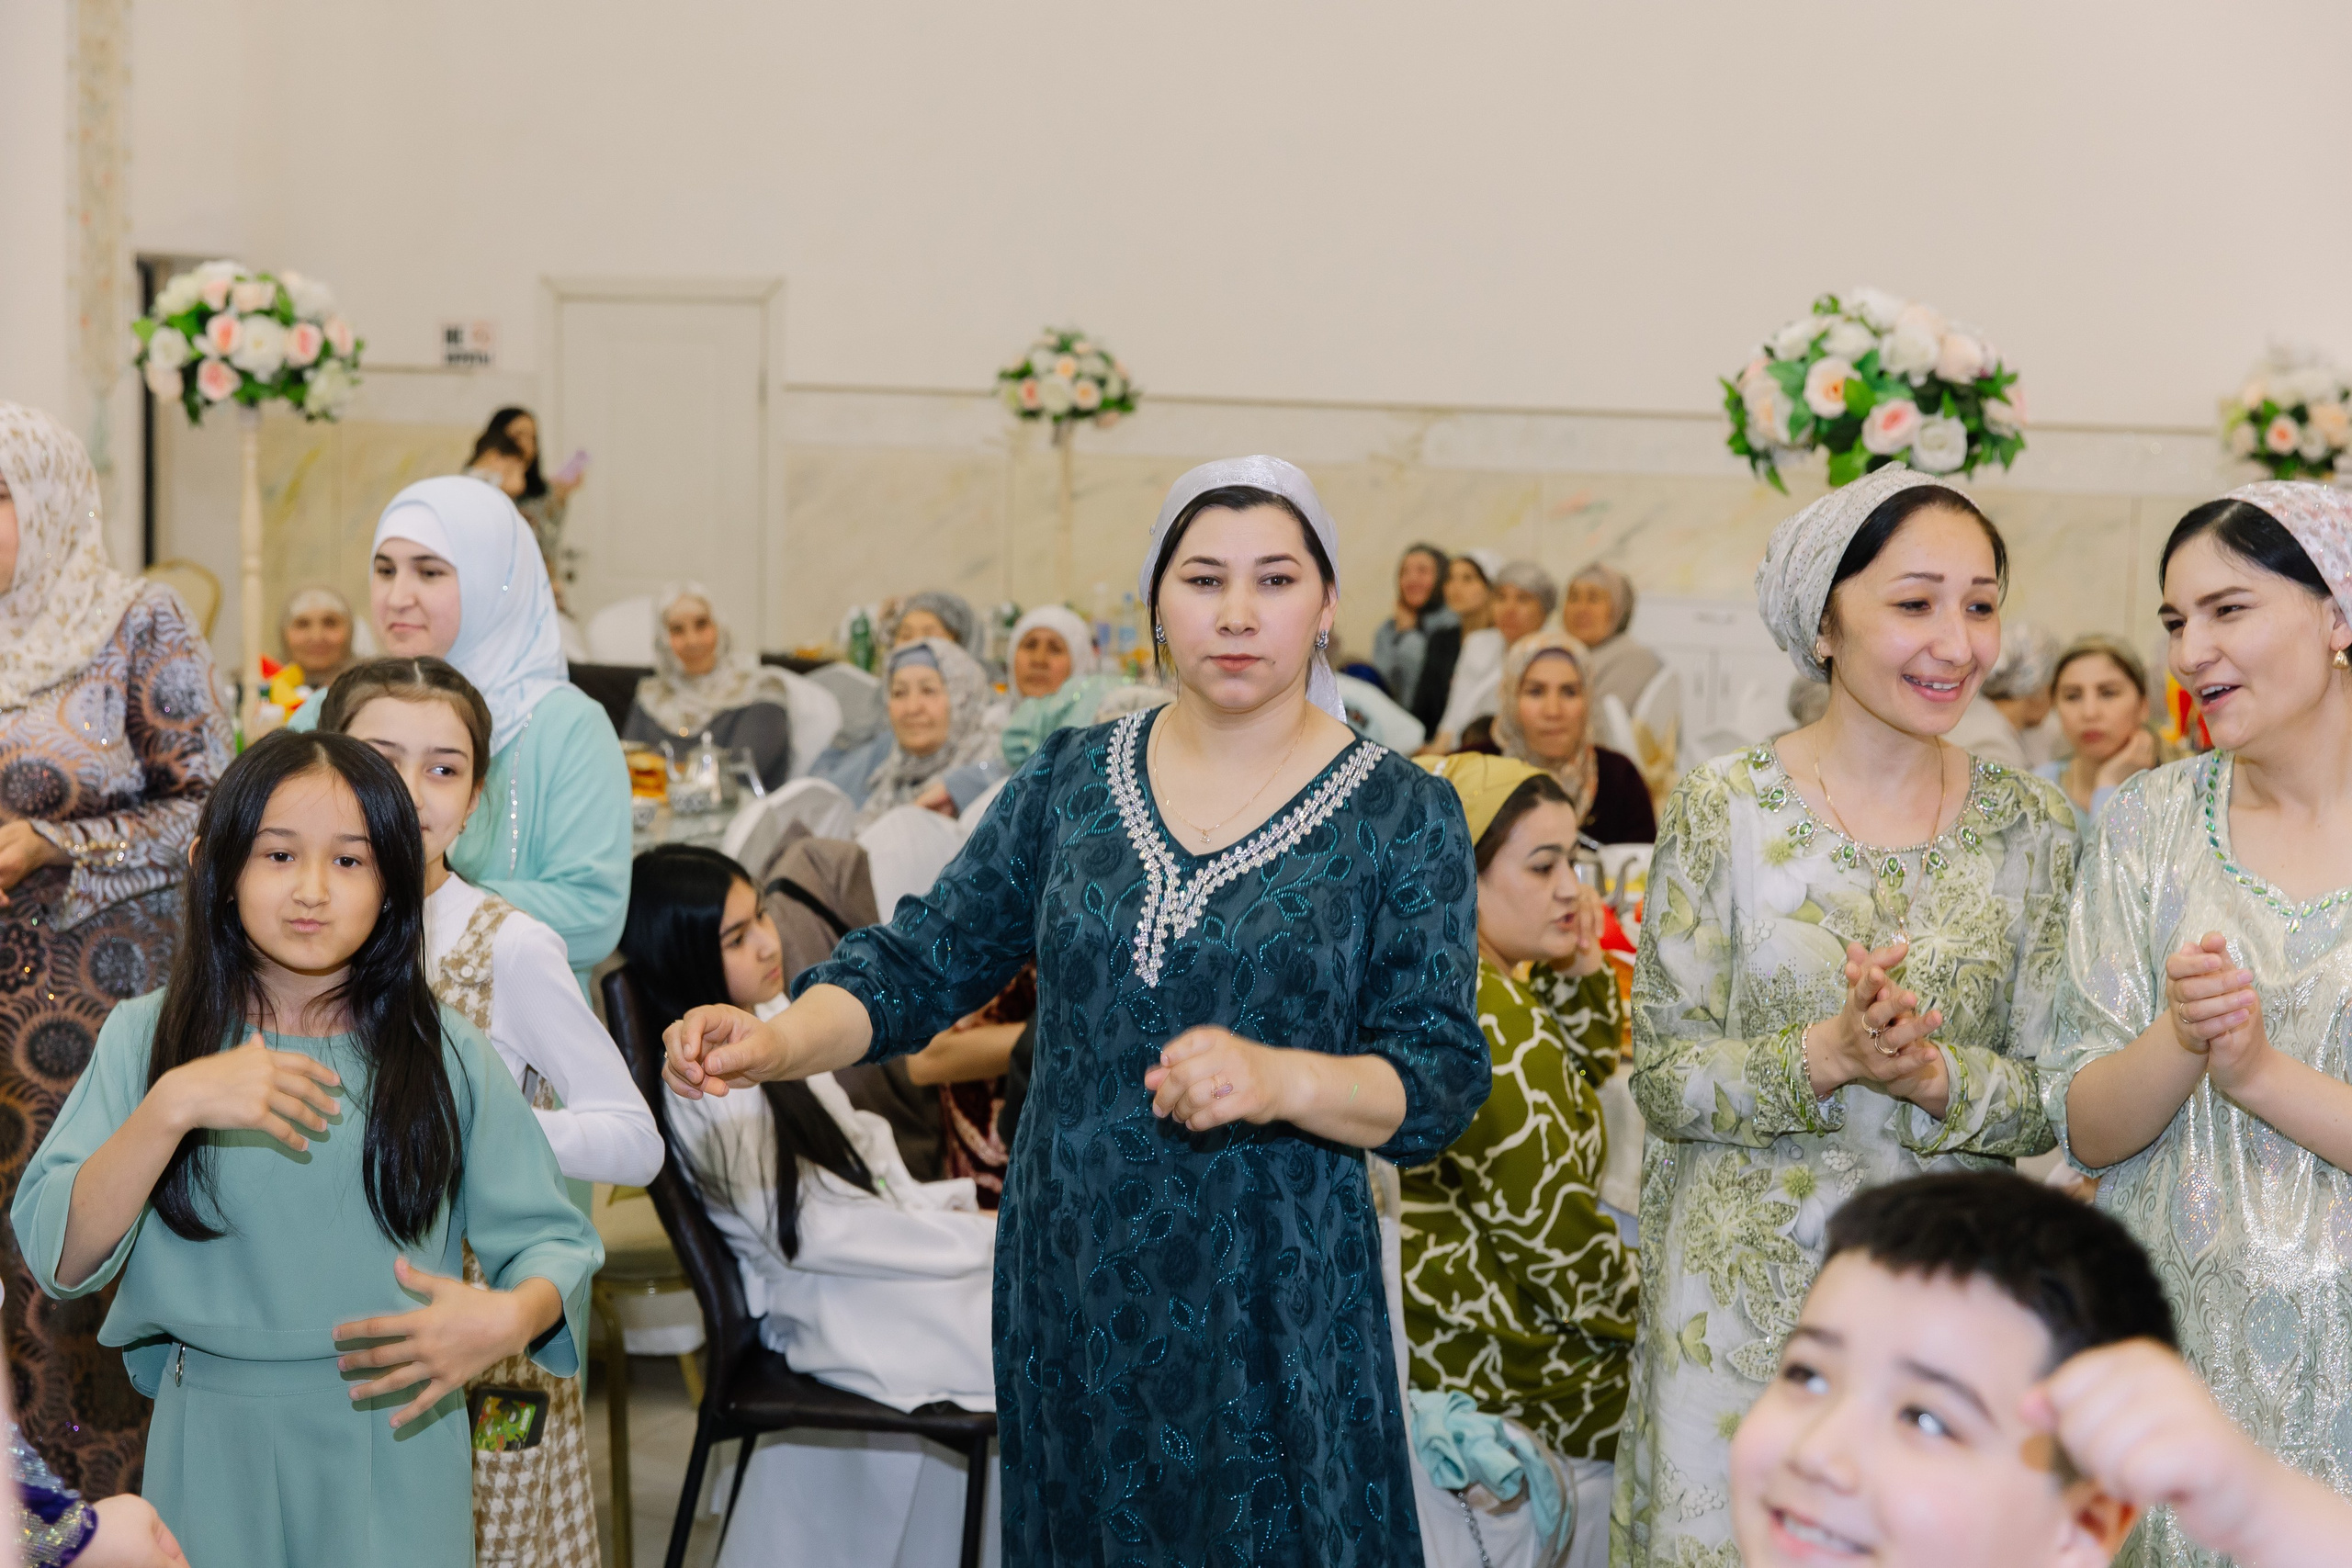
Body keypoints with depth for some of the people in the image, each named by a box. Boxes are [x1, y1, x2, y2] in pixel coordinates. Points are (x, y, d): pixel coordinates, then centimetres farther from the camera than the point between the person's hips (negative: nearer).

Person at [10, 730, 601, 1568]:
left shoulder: (450, 1057, -1)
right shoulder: (146, 1038, -2)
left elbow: (553, 1240, -2)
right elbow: (57, 1258, -11)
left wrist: (507, 1318, -24)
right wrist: (172, 1106, -24)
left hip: (397, 1437, 0)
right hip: (214, 1443, 0)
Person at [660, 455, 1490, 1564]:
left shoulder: (1400, 816, -3)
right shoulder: (1071, 780, 5)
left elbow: (1443, 1083, -6)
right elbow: (923, 962, 4)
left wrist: (1283, 1078, -25)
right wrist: (775, 1042, -14)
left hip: (1273, 1305, -2)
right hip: (1068, 1285, 3)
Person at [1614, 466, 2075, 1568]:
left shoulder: (2030, 827, 0)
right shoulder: (1724, 811, -7)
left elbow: (2056, 1099, -1)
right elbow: (1665, 1078, -8)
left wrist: (1933, 1074, -20)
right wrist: (1827, 1056, -24)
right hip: (1744, 1297, -2)